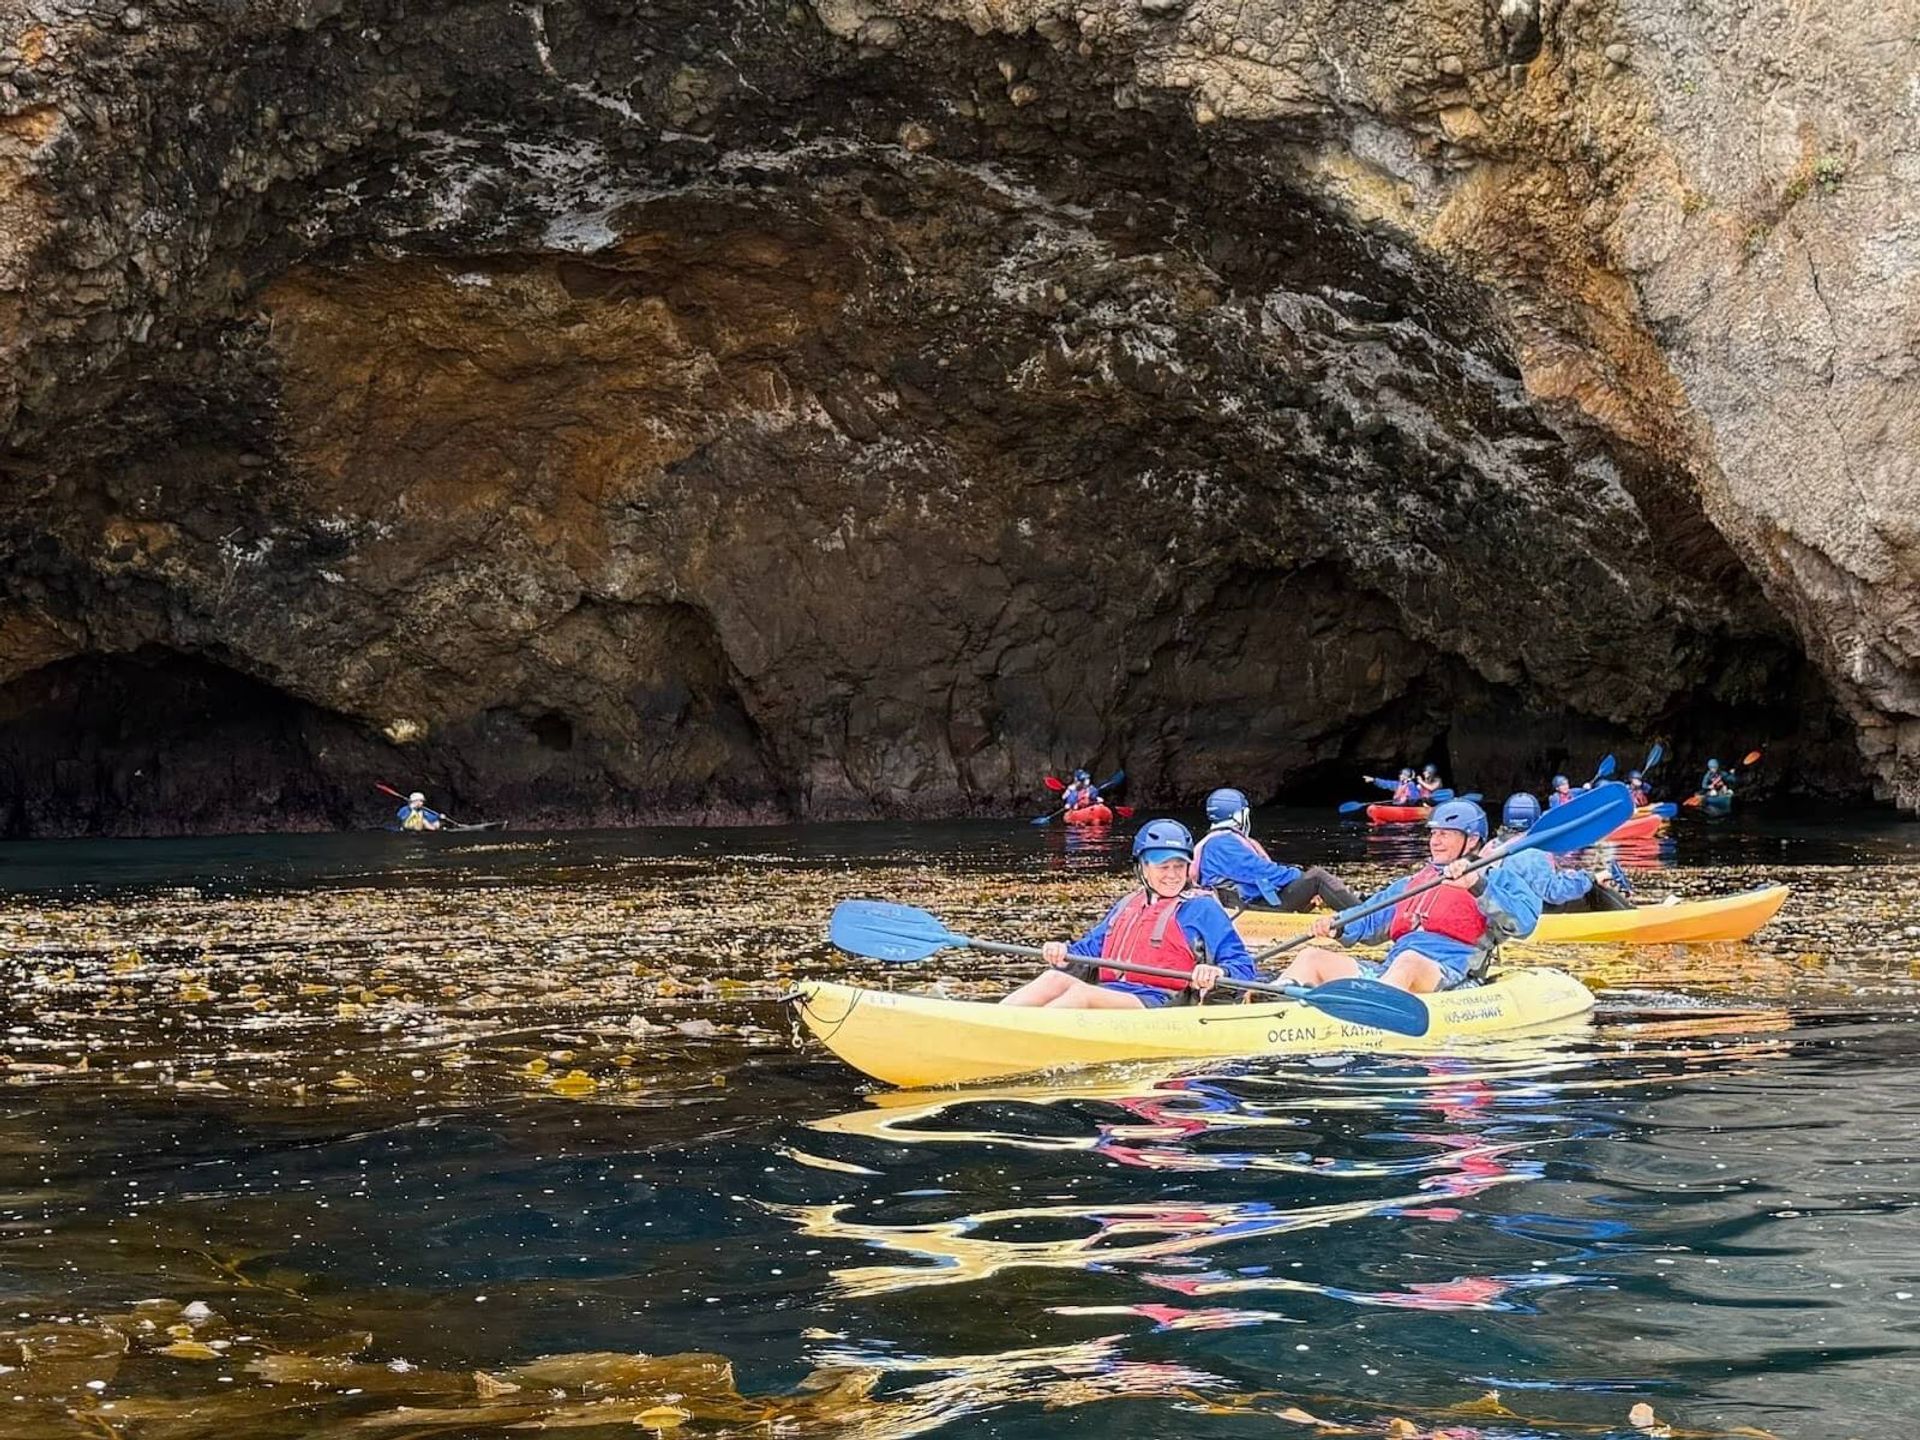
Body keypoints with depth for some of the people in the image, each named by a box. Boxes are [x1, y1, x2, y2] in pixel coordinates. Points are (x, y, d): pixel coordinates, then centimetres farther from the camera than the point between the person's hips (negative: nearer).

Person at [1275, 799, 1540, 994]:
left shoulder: (1495, 879, 14)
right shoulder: (1413, 883, 35)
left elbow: (1525, 921, -6)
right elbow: (1370, 921, 28)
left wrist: (1477, 887, -19)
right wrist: (1337, 926, 5)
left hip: (1448, 977, -7)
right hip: (1386, 972, 7)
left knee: (1408, 960, -40)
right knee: (1311, 957, -5)